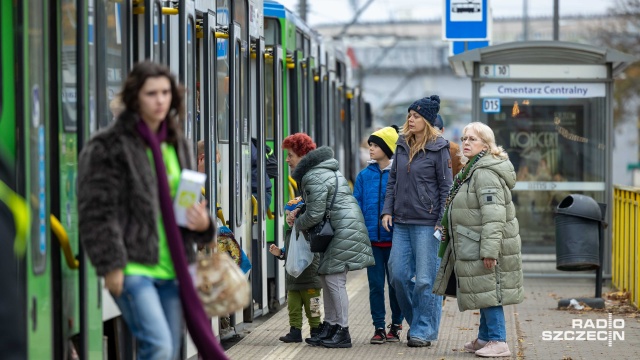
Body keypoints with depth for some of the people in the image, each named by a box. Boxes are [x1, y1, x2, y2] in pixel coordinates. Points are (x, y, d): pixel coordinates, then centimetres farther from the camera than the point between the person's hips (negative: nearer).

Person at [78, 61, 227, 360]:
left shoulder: (177, 145, 16)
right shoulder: (108, 146, -5)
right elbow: (97, 212, -9)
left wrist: (203, 223, 2)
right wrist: (111, 266, -16)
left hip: (171, 268, 7)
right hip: (132, 268, -7)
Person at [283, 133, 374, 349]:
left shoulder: (314, 177, -17)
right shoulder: (322, 169, 17)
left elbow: (315, 213, -19)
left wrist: (297, 223, 1)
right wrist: (299, 211, 11)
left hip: (344, 231, -11)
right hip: (336, 231, 11)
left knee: (334, 279, -9)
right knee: (326, 277, 14)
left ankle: (342, 333, -5)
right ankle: (330, 327, 20)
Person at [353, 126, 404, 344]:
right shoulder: (364, 176, 5)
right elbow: (357, 207, 6)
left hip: (394, 238, -3)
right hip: (372, 239, 3)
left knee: (396, 283, 6)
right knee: (375, 285, 5)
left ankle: (396, 326, 19)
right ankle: (379, 328, 11)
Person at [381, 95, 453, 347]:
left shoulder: (438, 149, -5)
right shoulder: (402, 145, 12)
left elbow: (446, 187, -6)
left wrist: (442, 221, -11)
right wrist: (388, 210, 8)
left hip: (427, 222, -6)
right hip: (402, 222, 6)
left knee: (425, 279, -3)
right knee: (398, 274, 6)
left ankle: (424, 330, 5)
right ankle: (415, 321, 23)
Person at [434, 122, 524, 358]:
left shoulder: (485, 173, -18)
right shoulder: (471, 170, 18)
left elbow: (493, 216, -25)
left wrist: (489, 250, -28)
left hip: (486, 248, -11)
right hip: (473, 247, 11)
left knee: (489, 292, -9)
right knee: (485, 292, 16)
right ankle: (485, 338, 24)